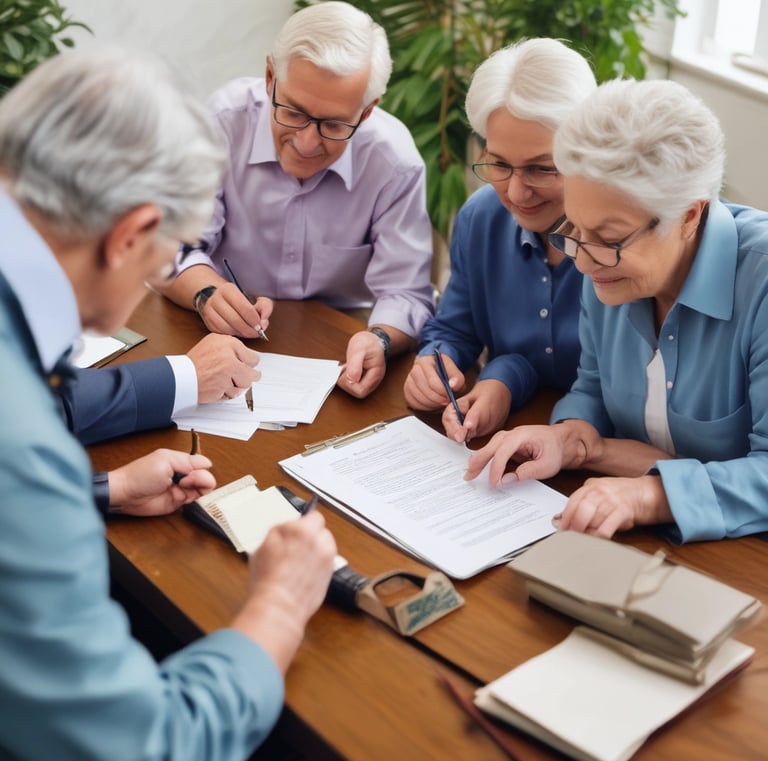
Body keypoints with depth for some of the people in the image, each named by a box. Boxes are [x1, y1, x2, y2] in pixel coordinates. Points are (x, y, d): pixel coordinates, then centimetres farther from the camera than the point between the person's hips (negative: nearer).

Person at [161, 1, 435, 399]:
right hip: (225, 350, 1)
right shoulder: (224, 120, -11)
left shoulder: (394, 162, -13)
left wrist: (379, 340, -33)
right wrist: (208, 293, -28)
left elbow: (405, 295, -11)